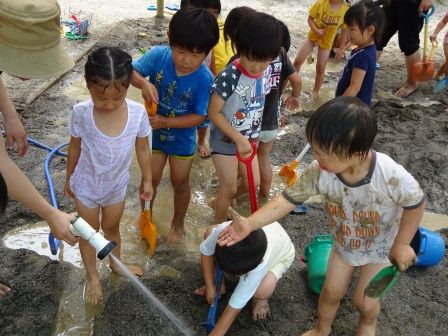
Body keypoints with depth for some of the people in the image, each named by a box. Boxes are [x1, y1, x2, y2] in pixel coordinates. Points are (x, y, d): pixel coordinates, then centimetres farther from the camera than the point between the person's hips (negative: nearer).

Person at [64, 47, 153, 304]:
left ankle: (116, 264, 54)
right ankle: (92, 277, 43)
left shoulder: (138, 113, -24)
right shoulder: (81, 113, -25)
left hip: (117, 186, 1)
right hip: (86, 186, -1)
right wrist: (69, 178, 5)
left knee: (112, 227, 26)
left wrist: (148, 180, 2)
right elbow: (75, 148, -8)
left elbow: (143, 149, -8)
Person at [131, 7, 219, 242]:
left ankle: (178, 223, 45)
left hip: (182, 140, -1)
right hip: (153, 133, 2)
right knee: (151, 179, 18)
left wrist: (165, 122, -32)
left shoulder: (205, 79, -27)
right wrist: (143, 83, -38)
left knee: (180, 183, 19)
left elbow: (199, 117, -23)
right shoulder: (158, 55, -23)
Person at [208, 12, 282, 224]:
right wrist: (238, 139, -24)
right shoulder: (229, 77, -28)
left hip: (248, 139, 7)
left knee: (253, 183, 16)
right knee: (229, 189, 4)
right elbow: (214, 113, -23)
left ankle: (219, 202, 43)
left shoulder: (265, 72, -8)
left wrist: (253, 135, 8)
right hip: (225, 140, -6)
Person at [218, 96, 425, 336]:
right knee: (331, 292, 15)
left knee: (364, 301, 9)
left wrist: (401, 245, -14)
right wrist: (250, 223, -33)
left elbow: (415, 205, -22)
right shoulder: (318, 173, -32)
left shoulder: (392, 176, -40)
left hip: (381, 249, -2)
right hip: (343, 244, 3)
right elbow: (288, 199, -24)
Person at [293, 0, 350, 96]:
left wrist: (341, 49, -4)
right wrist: (316, 30, -26)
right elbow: (310, 18, -9)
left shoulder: (346, 10, -20)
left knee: (320, 68, 6)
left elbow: (345, 30, -8)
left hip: (326, 42, -1)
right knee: (298, 61, 2)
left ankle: (315, 91, 26)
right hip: (312, 36, 1)